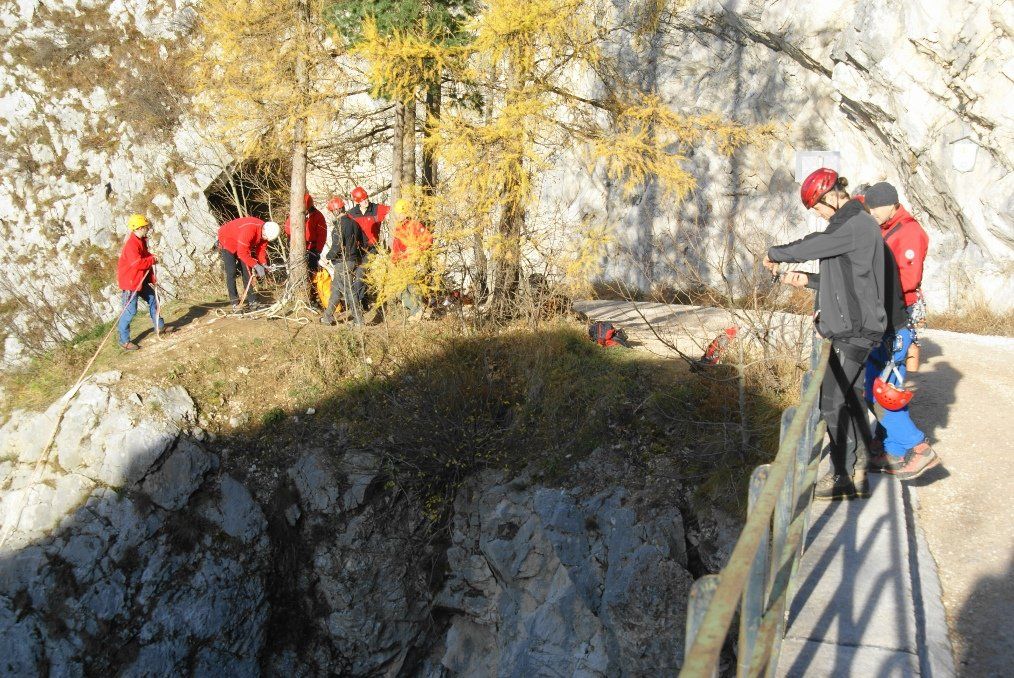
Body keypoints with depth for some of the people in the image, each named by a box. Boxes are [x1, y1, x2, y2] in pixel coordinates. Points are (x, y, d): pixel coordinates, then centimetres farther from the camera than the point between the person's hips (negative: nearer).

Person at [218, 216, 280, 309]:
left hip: (243, 245, 8)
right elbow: (242, 253, -38)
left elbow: (261, 248, -3)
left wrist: (263, 264, -17)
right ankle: (235, 303, -12)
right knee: (231, 272, -13)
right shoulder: (249, 230, -41)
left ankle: (252, 300, 6)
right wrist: (256, 265, -37)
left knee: (246, 271, 4)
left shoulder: (265, 232, -15)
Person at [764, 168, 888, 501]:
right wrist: (809, 280, 13)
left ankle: (843, 476, 2)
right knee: (850, 398, 15)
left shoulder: (854, 224, -16)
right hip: (853, 327, 10)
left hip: (853, 329, -10)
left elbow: (811, 246, -17)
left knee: (832, 402, -6)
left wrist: (774, 254, 1)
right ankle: (858, 470, 23)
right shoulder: (857, 223, 16)